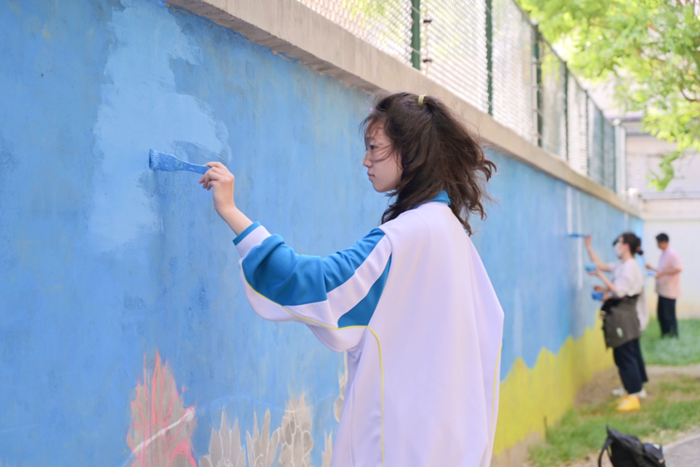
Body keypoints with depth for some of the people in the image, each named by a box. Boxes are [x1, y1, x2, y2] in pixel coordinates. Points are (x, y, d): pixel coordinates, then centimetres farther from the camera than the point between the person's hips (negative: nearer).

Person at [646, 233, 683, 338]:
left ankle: (673, 336, 6)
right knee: (661, 313, 12)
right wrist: (652, 269, 12)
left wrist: (662, 273, -24)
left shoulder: (672, 254, -15)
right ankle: (665, 334, 21)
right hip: (662, 290, 9)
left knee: (669, 315, -3)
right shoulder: (663, 254, 14)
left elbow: (678, 269, -23)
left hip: (669, 291, -9)